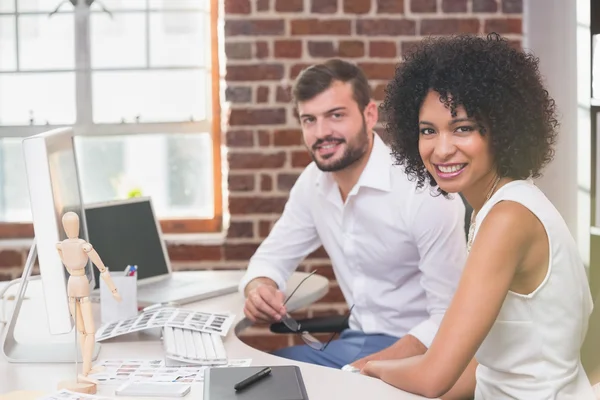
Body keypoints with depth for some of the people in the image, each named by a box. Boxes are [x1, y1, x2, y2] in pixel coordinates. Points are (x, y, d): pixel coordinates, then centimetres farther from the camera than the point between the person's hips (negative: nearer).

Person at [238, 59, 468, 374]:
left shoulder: (425, 191, -22)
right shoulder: (313, 181, 0)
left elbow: (451, 320, -22)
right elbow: (273, 256, 11)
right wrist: (259, 289, -14)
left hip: (417, 354, -7)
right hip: (355, 341, 7)